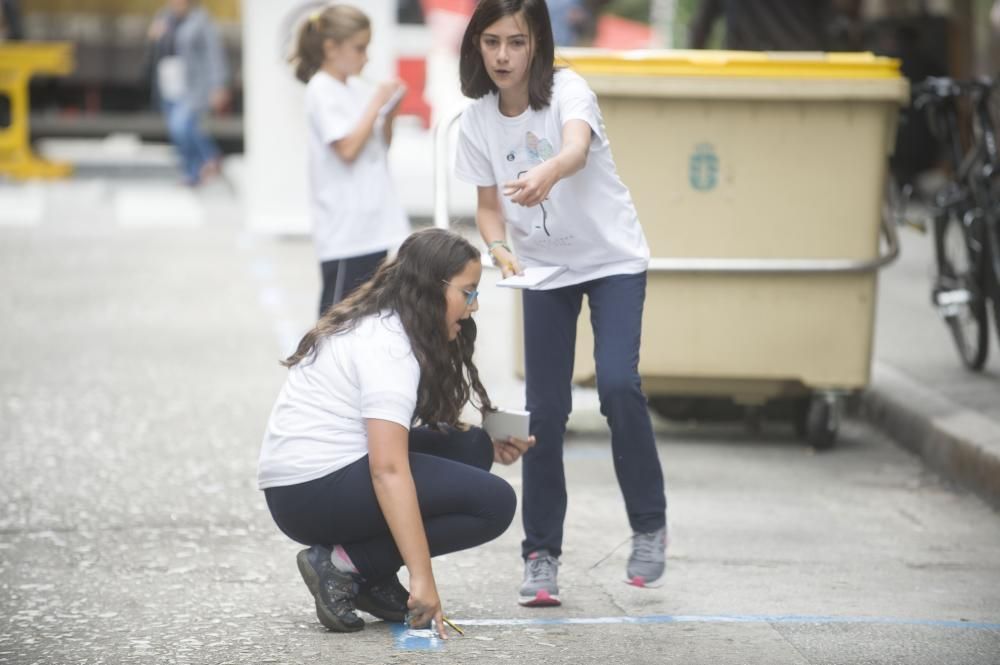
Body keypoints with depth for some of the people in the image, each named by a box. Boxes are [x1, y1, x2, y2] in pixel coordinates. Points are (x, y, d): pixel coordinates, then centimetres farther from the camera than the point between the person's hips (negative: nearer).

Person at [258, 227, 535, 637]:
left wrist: (488, 448, 5)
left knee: (471, 446, 9)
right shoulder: (389, 346, -17)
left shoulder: (380, 324, 14)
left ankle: (374, 582, 5)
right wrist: (422, 578, -28)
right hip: (317, 492, -10)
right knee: (493, 502, -13)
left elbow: (390, 433, 17)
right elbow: (389, 469, -25)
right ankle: (343, 565, -10)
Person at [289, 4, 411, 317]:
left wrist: (390, 111, 0)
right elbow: (348, 149, -20)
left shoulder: (359, 88, 10)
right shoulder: (322, 91, -11)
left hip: (373, 220, 7)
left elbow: (382, 145, 17)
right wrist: (377, 102, -14)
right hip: (344, 229, -7)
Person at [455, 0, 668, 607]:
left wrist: (546, 176, -67)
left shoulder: (568, 91, -22)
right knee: (544, 410, -1)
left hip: (614, 259, -4)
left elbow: (577, 147, -44)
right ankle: (542, 554, 11)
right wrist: (499, 248, -20)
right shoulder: (478, 122, -8)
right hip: (543, 268, 4)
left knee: (618, 383, -21)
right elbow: (489, 206, 2)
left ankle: (650, 525, -3)